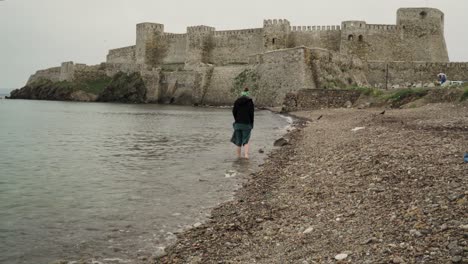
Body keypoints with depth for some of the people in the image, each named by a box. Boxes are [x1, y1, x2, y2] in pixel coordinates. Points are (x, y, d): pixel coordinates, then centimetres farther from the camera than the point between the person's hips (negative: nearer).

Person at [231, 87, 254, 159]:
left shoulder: (237, 101, 4)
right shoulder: (250, 102, -3)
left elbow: (234, 112, 2)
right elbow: (251, 113, -7)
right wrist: (252, 124, 1)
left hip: (238, 123, 2)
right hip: (247, 124, -2)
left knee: (238, 141, 11)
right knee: (245, 141, 3)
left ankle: (238, 156, 15)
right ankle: (246, 154, -15)